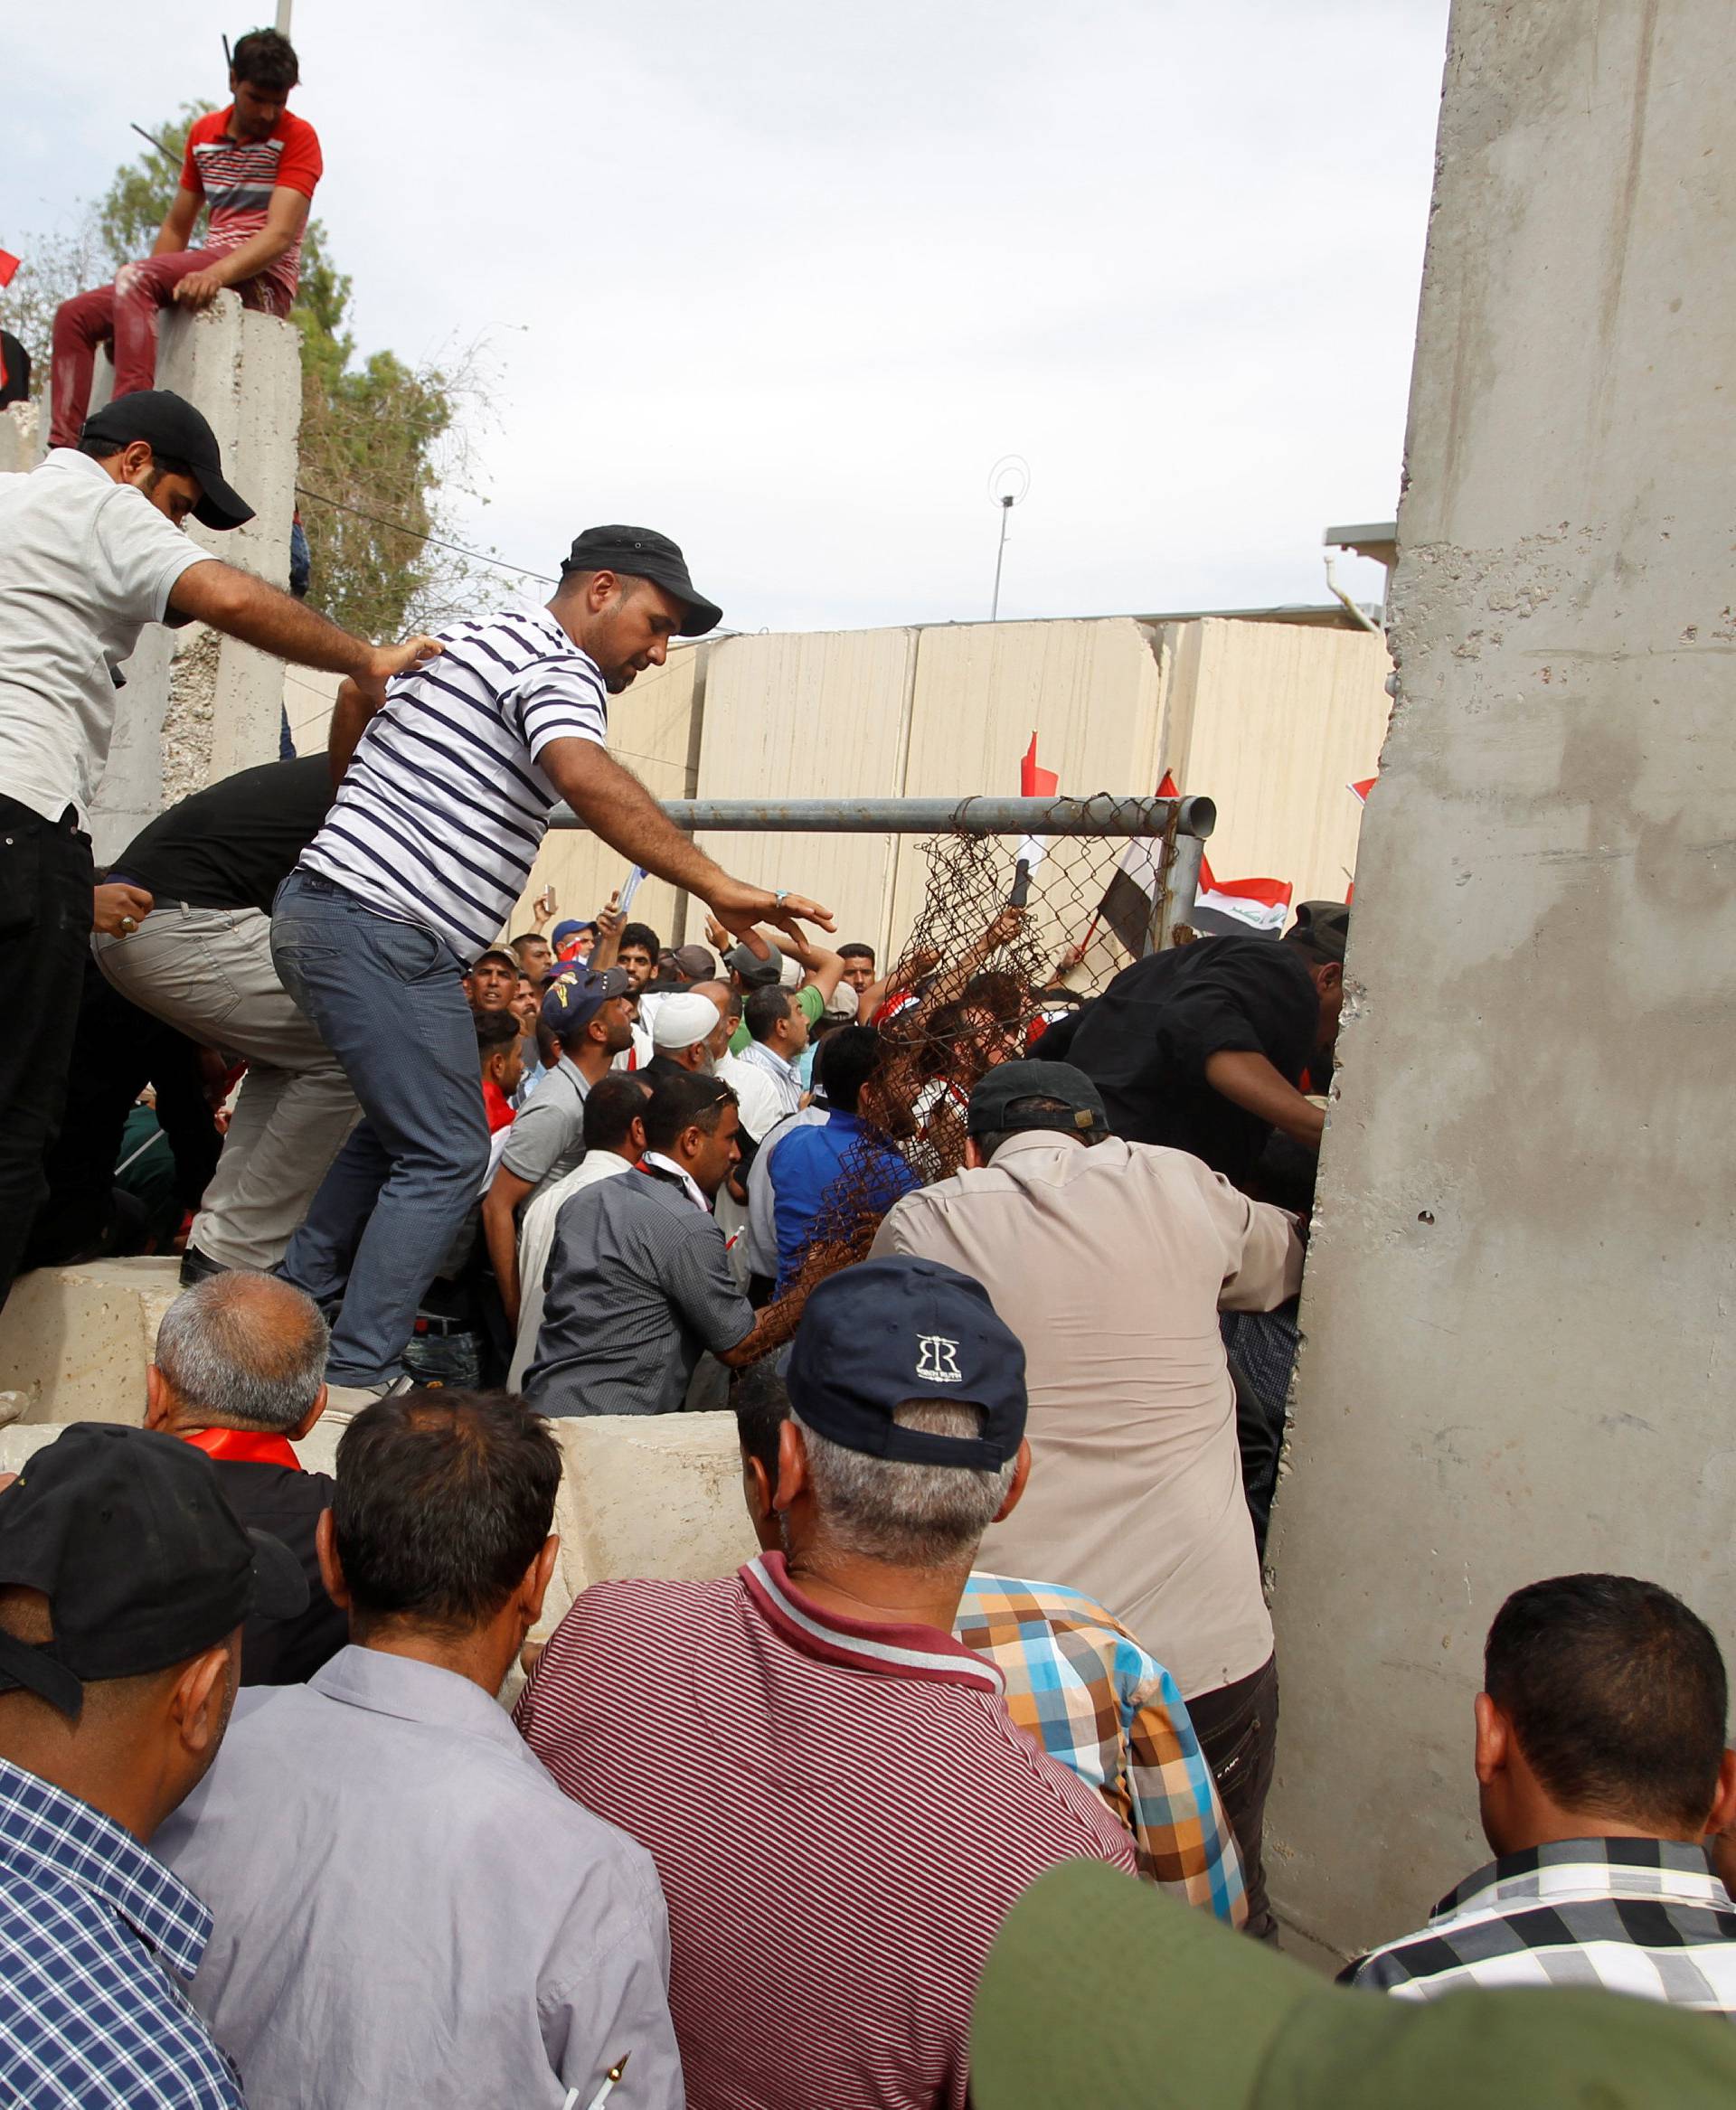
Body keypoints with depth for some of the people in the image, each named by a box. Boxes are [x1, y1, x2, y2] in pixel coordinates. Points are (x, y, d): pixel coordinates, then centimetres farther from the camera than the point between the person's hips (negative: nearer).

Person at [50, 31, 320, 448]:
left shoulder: (297, 137, -4)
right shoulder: (203, 132, 16)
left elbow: (281, 234, -17)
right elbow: (177, 227, 20)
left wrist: (217, 274, -33)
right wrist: (146, 296, 6)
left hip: (263, 278, -7)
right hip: (206, 275, 8)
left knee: (133, 276, -30)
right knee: (74, 315, -2)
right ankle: (63, 450, -13)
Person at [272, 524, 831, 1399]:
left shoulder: (469, 636, 20)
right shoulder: (556, 663, -10)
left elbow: (358, 690, 36)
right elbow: (584, 775, -31)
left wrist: (356, 804, 52)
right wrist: (716, 885, -35)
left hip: (320, 904, 10)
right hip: (387, 934, -10)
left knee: (399, 1122, 24)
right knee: (448, 1156, -5)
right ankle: (356, 1379, -4)